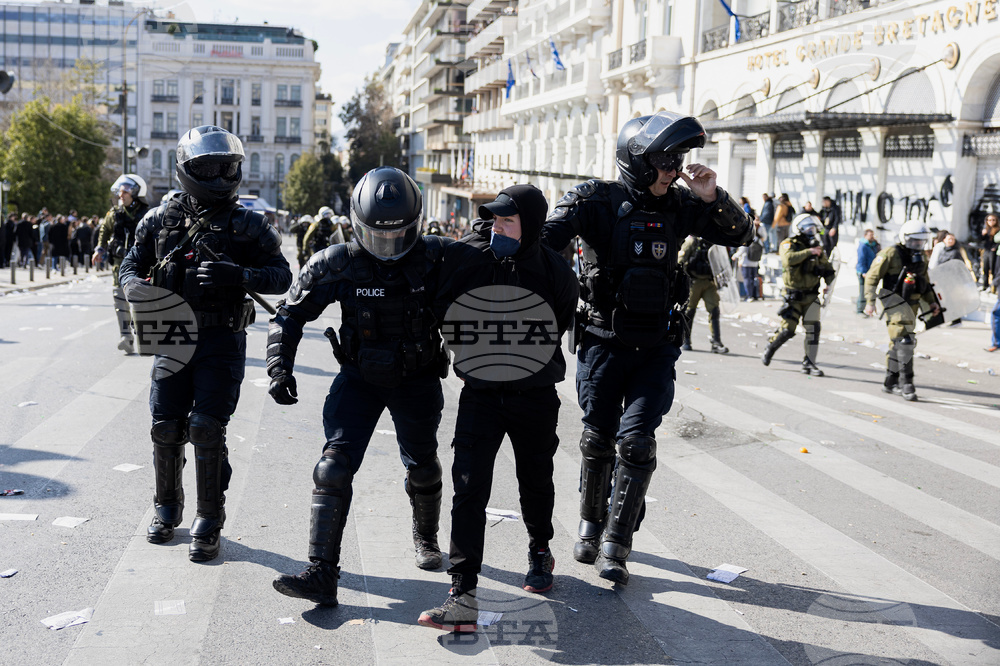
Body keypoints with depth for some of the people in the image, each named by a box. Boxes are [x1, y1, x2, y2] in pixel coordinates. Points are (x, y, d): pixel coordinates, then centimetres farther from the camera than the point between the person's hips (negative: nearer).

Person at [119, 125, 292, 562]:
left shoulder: (247, 224, 0)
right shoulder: (162, 219, 7)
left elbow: (281, 275, -5)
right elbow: (130, 266, 13)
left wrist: (240, 276, -24)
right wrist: (137, 287, -11)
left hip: (222, 341, -3)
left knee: (207, 427, -9)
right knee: (166, 428, 6)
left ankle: (209, 522, 6)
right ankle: (167, 509, 29)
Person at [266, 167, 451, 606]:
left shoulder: (436, 258, -15)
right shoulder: (339, 265, -15)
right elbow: (290, 314, -7)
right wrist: (280, 367, -16)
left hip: (417, 380, 1)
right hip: (359, 379, 0)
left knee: (423, 468, 14)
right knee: (335, 466, -13)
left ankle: (425, 537, 45)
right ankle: (321, 573, -10)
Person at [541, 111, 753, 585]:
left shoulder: (678, 205, 2)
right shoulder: (596, 202, -9)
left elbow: (741, 235, 6)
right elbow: (547, 239, -21)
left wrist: (712, 198, -11)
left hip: (656, 347, 2)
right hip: (604, 342, -1)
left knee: (636, 439, -7)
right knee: (598, 440, 9)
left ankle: (615, 546, 3)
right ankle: (591, 526, 32)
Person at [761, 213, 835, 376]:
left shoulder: (817, 248, 10)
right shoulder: (789, 245, -6)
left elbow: (828, 268, 23)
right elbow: (789, 259, -30)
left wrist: (827, 282, 4)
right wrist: (809, 252, -24)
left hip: (811, 296, 4)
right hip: (793, 296, -4)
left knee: (813, 329, -6)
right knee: (787, 330, -3)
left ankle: (809, 363, 2)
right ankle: (770, 348, 26)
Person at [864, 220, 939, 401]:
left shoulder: (922, 257, 14)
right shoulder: (891, 254, -9)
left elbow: (925, 283, 26)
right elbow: (872, 277, -9)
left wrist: (932, 302, 17)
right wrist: (870, 301, -15)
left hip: (911, 305, 8)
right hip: (894, 303, -7)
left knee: (898, 344, 13)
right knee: (905, 340, -16)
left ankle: (890, 382, 21)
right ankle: (906, 382, -14)